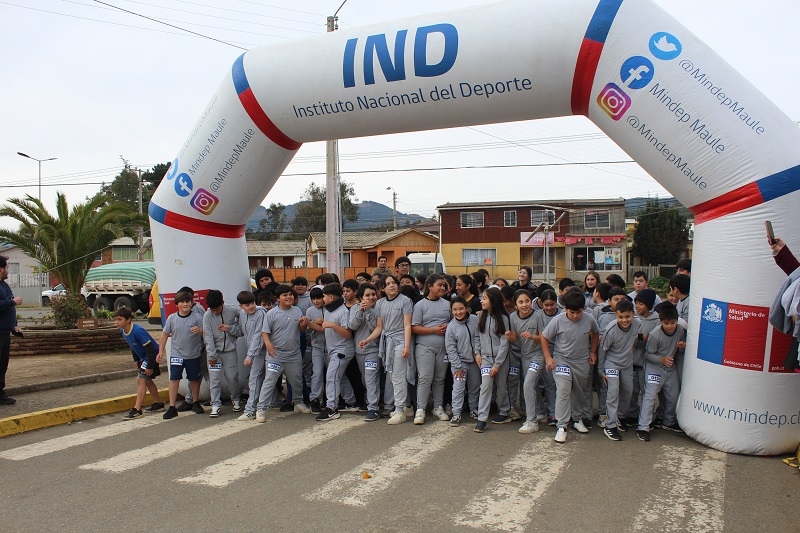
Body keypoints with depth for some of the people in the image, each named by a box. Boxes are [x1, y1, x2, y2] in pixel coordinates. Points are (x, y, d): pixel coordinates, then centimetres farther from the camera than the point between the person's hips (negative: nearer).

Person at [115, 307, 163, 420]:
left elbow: (150, 348, -28)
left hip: (152, 356, -10)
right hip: (143, 357, 10)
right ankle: (158, 404, 34)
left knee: (140, 379, -14)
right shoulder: (123, 331, -3)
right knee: (147, 380, 18)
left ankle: (137, 410, -12)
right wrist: (136, 360, 17)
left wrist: (150, 366, -25)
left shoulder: (138, 331, -30)